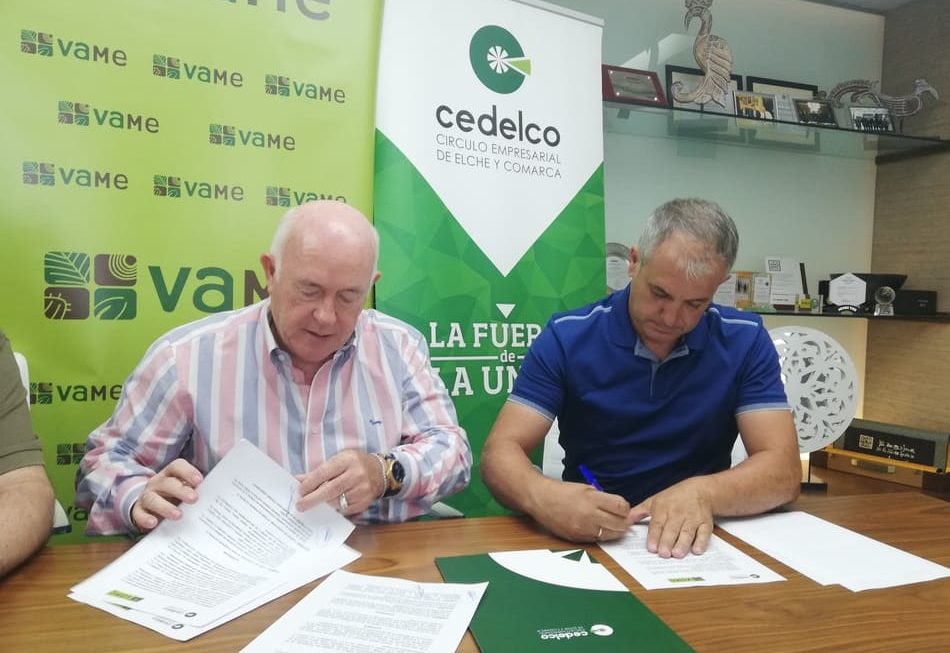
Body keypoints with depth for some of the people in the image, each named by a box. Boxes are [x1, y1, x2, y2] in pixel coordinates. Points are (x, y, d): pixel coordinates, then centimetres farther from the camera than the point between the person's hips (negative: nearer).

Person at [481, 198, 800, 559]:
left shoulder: (745, 342, -3)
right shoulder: (567, 338, -7)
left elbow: (783, 470, -9)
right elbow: (501, 451, -11)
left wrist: (703, 494, -29)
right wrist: (542, 497, -33)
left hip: (698, 540, 1)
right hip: (588, 538, 0)